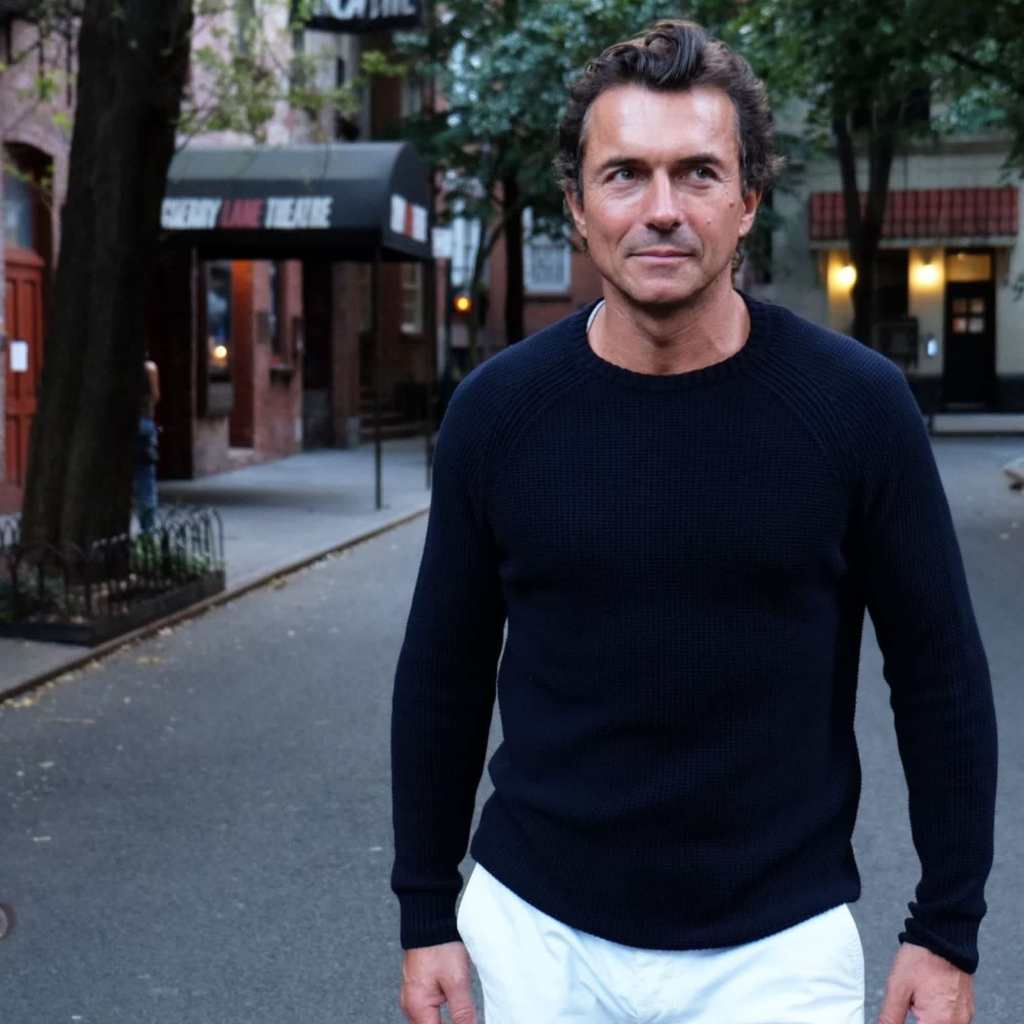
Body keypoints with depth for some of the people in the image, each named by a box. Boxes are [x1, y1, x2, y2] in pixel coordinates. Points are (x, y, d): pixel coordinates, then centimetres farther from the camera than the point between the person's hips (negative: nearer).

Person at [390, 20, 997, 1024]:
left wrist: (946, 929, -3)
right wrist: (425, 913, 5)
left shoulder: (855, 403, -10)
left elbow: (940, 674, -3)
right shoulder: (498, 409, -6)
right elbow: (443, 676, 3)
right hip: (538, 934, 2)